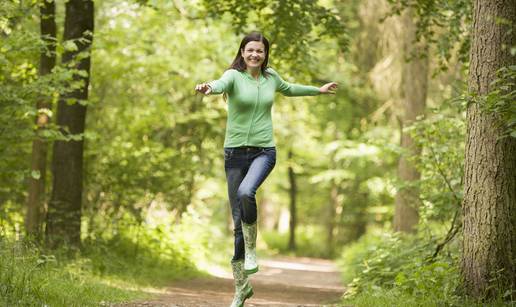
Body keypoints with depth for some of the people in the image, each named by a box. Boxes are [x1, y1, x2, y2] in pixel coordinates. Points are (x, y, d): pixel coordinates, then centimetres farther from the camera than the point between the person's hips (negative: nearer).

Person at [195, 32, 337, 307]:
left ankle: (251, 249, -11)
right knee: (238, 221, 2)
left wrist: (318, 90, 41)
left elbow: (288, 89, 30)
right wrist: (209, 88, -54)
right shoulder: (234, 76, -6)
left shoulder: (271, 77, 7)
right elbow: (221, 84, -31)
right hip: (235, 152, -1)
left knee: (245, 192, -33)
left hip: (264, 151, 1)